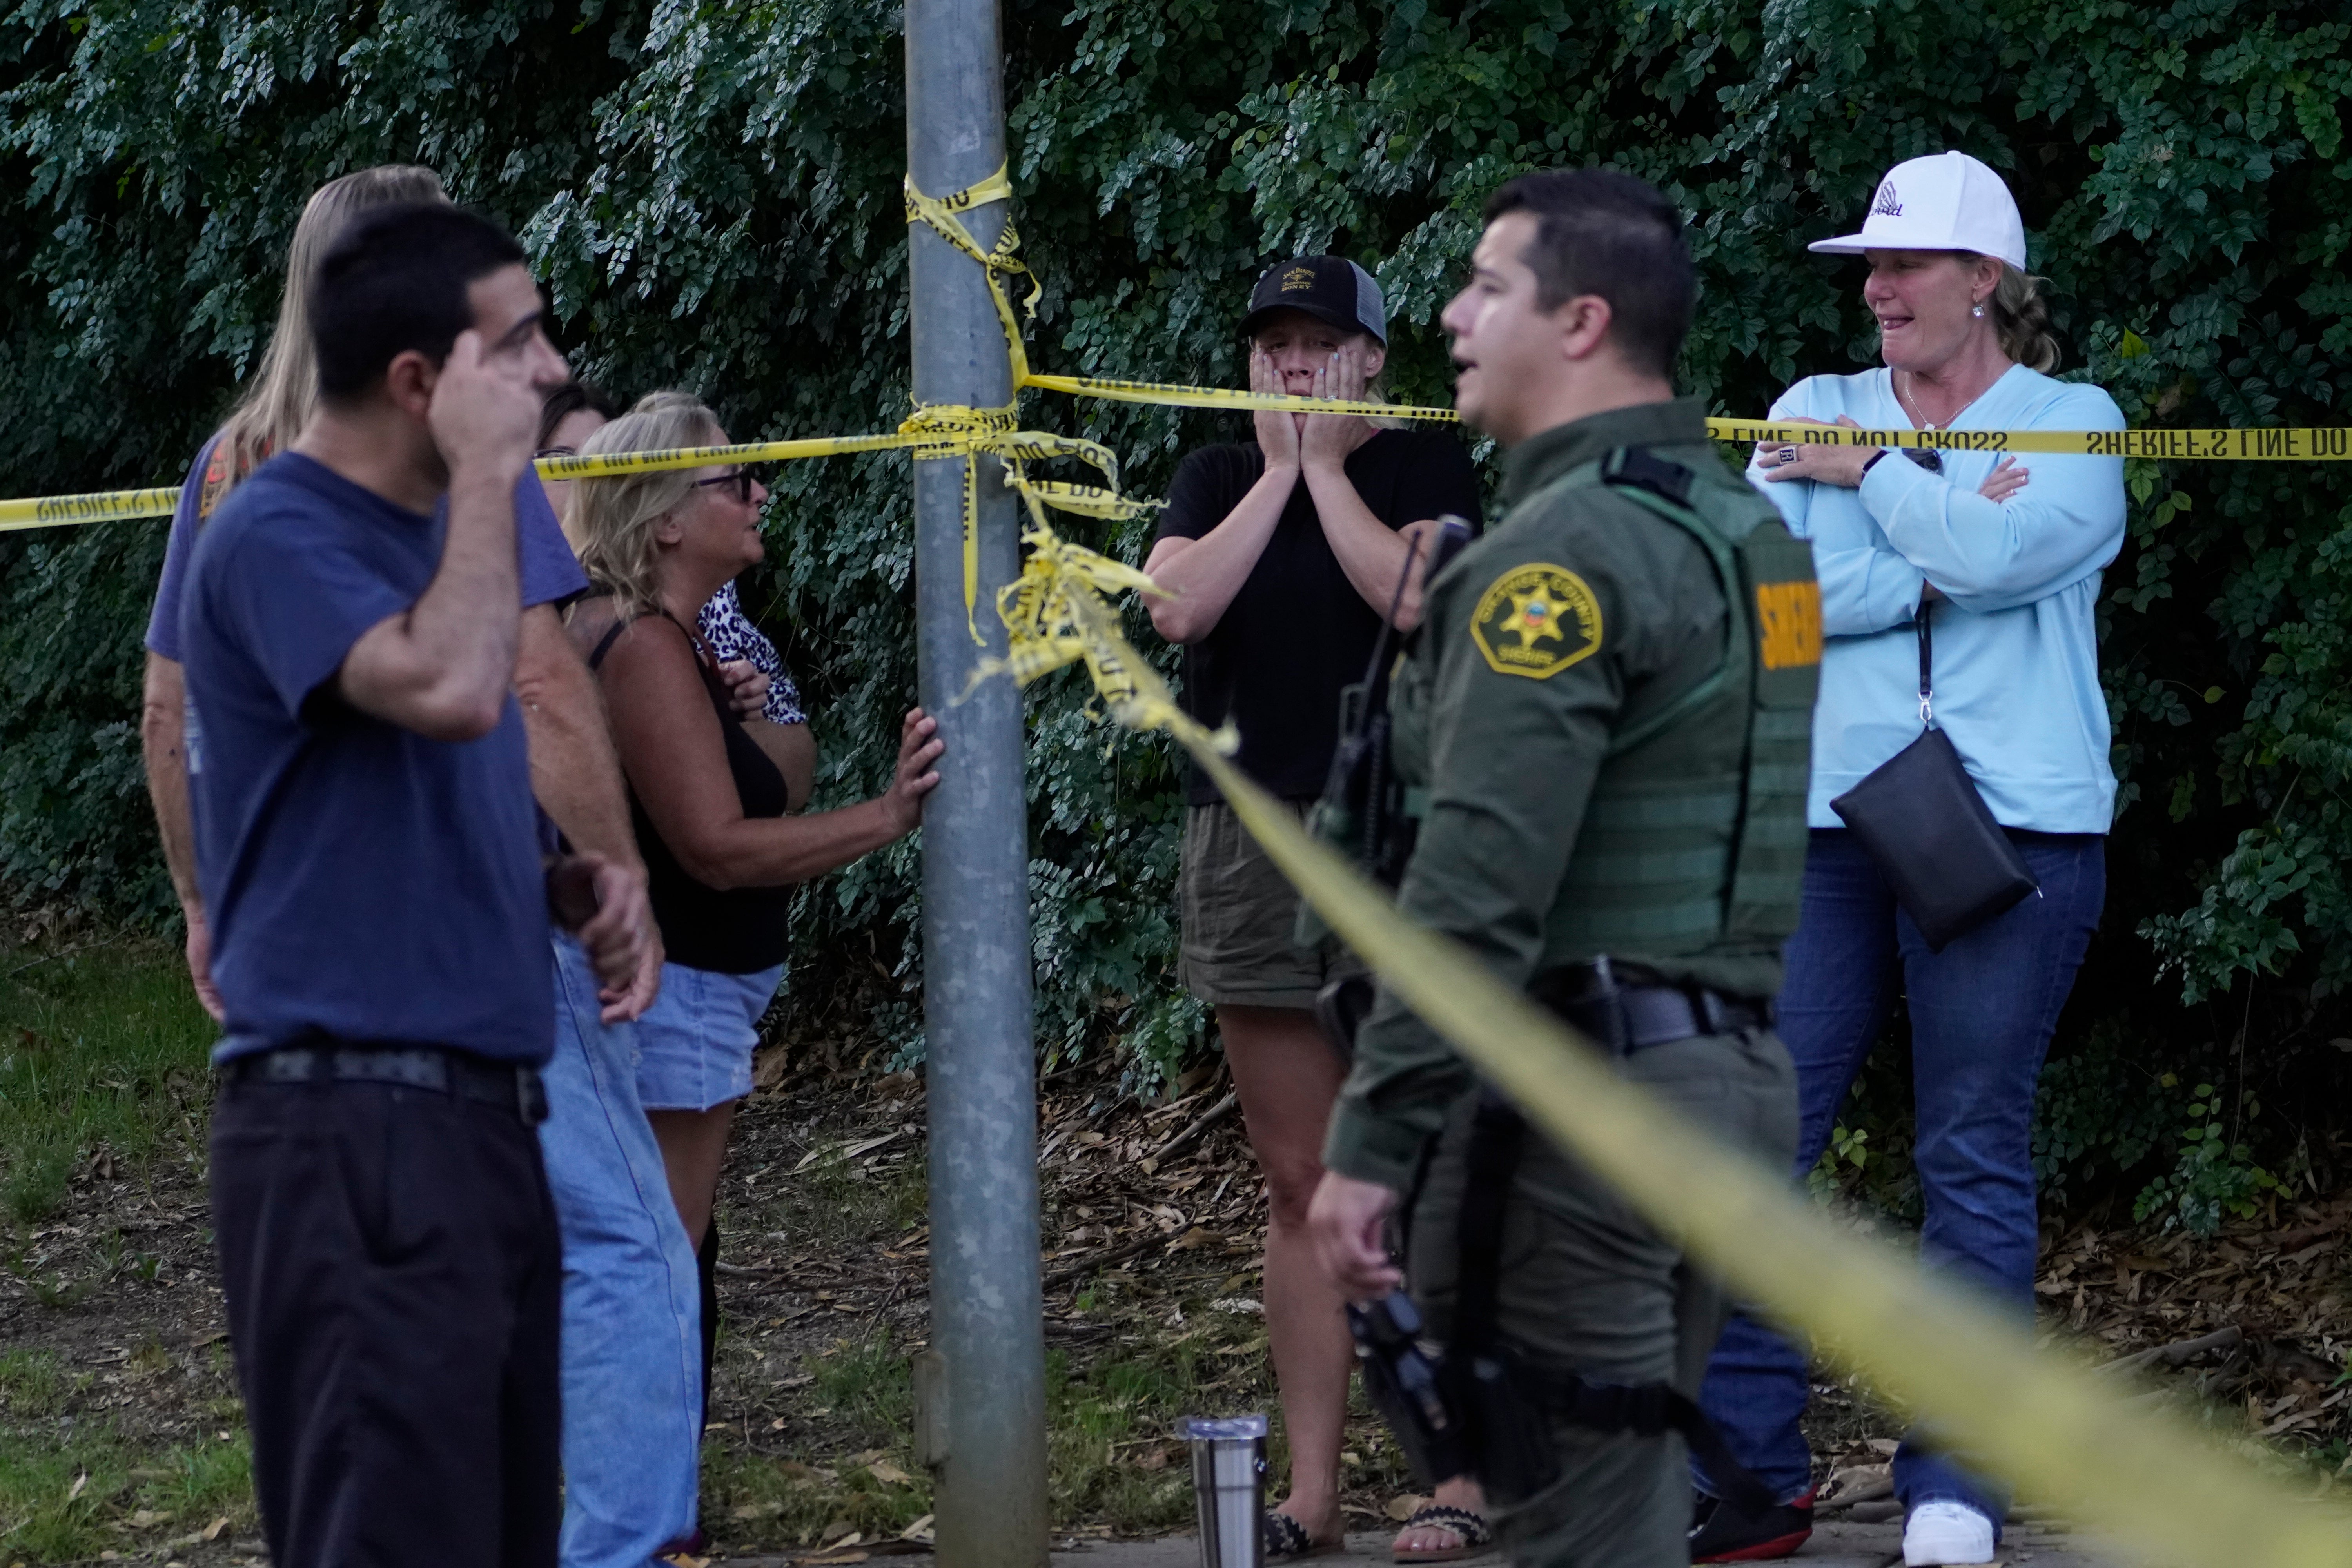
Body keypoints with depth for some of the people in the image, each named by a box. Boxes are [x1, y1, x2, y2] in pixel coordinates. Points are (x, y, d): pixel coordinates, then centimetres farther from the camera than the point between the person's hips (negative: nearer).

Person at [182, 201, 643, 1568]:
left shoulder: (436, 535, 17)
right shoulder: (278, 537, -11)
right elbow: (452, 690, -29)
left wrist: (574, 885, 8)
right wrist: (489, 474, -15)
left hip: (484, 1118, 9)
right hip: (355, 1128, -9)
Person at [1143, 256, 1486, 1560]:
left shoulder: (1424, 467, 1)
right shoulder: (1216, 481, 12)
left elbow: (1418, 599, -18)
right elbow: (1181, 606, -7)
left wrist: (1326, 466, -9)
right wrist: (1278, 470, -4)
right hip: (1251, 850, 4)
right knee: (1298, 1181, 6)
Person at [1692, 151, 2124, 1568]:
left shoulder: (2071, 423, 6)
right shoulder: (1817, 414, 14)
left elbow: (2002, 550, -15)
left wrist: (1872, 475, -2)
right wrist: (1948, 548, -7)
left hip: (2011, 826, -3)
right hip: (1827, 819, 3)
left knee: (1978, 1159, 0)